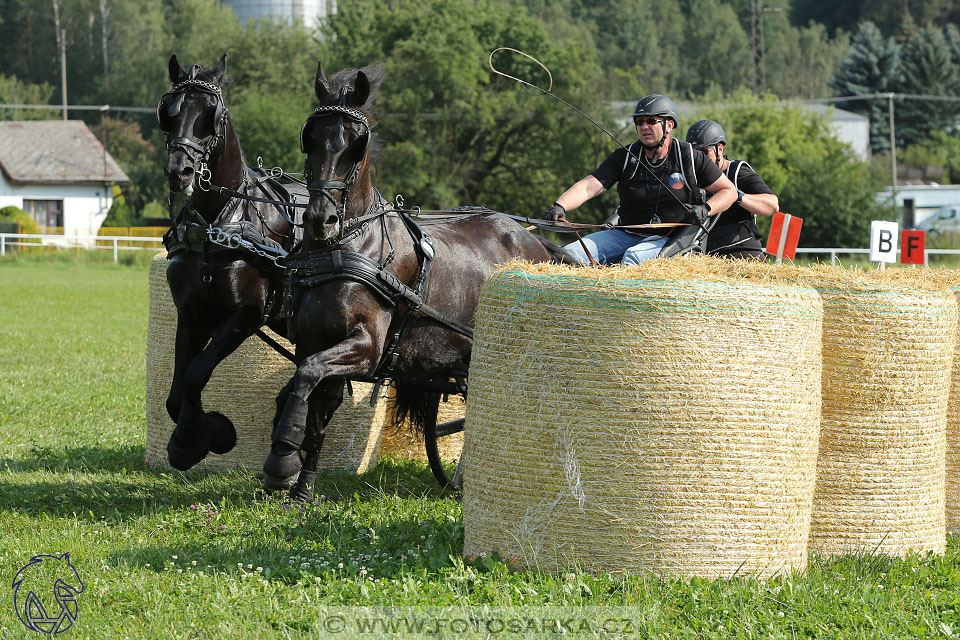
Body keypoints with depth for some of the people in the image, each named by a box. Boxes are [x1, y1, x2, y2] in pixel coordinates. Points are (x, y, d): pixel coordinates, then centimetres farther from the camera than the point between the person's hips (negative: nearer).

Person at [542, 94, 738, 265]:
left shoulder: (690, 158, -1)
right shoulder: (625, 157, 3)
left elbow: (729, 191, 5)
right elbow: (588, 187, -8)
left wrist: (705, 209, -15)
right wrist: (559, 207, -27)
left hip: (668, 240, -4)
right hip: (625, 234, 4)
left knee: (633, 256, -38)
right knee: (570, 253, -20)